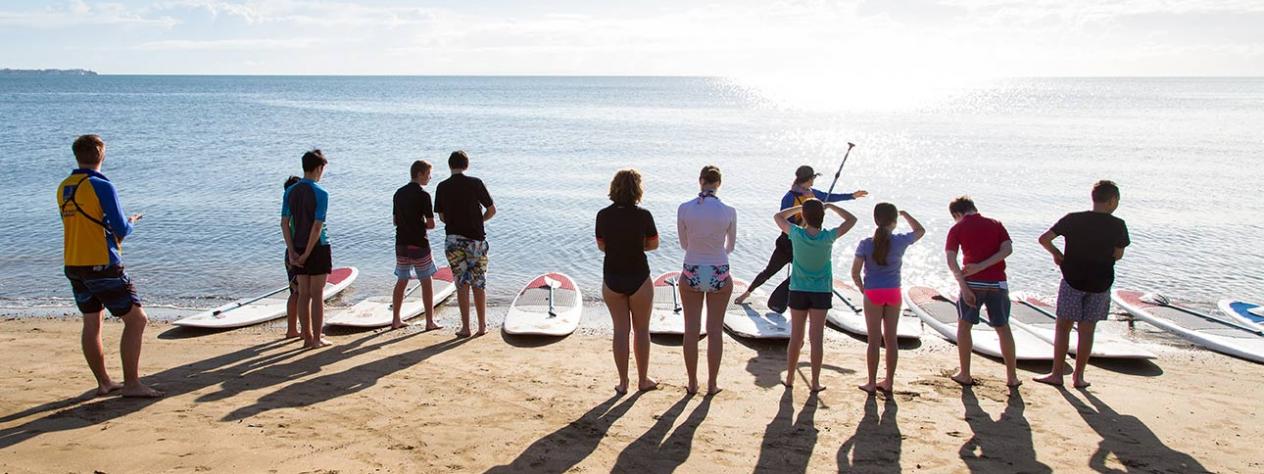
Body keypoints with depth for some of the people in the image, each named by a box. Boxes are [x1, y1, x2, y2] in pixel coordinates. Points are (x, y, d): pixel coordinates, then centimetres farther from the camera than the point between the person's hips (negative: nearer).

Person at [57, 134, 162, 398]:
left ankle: (103, 382, 23)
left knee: (91, 324, 15)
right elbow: (122, 230, -13)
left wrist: (124, 223, 21)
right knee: (136, 319, -1)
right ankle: (132, 384, -3)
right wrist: (131, 223, 9)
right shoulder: (102, 186, -14)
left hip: (73, 266, 8)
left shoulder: (63, 188, 9)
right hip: (103, 267, -8)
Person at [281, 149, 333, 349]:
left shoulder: (290, 192, 5)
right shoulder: (321, 194, -13)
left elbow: (285, 223, 0)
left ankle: (307, 337, 17)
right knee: (317, 294, 2)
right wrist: (307, 254, -13)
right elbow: (317, 227, -18)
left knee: (304, 294, 10)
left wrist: (292, 252, -3)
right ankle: (317, 338, 7)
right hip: (318, 248, -5)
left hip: (298, 249, 5)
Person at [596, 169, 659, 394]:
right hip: (638, 278, -3)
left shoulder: (603, 215, -6)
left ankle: (623, 382, 19)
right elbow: (653, 245, -1)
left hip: (611, 279, 3)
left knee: (620, 330, 12)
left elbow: (601, 246, 6)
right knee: (641, 330, 14)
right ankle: (643, 380, 24)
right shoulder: (643, 215, -15)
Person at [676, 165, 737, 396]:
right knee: (715, 331, 11)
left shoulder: (684, 209, -9)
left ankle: (692, 383, 21)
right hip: (719, 275, 0)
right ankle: (712, 384, 19)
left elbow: (684, 244, 5)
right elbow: (730, 246, 7)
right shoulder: (728, 211, -9)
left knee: (691, 331, 12)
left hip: (691, 274, 1)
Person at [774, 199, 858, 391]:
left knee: (796, 337, 10)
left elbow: (778, 216, 4)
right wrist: (830, 206, 5)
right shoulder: (828, 237, -13)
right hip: (821, 292, -1)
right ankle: (815, 382, 6)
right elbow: (852, 220, 2)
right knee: (817, 338, 2)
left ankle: (789, 378, 20)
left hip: (798, 291, 1)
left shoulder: (797, 234, -13)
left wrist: (800, 207, 6)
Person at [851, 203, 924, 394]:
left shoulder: (866, 244, -9)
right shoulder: (900, 241, -6)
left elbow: (855, 273, -10)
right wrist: (904, 214, 20)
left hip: (873, 294, -2)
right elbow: (920, 231, 15)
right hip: (893, 293, 2)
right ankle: (889, 382, 18)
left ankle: (872, 383, 10)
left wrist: (863, 289, 6)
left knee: (874, 340, 4)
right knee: (891, 339, 11)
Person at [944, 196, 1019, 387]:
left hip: (973, 282, -2)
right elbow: (1007, 249, -4)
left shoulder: (957, 229, 3)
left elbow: (951, 260, -9)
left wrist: (963, 286, -13)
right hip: (997, 282, 2)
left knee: (964, 326, 13)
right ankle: (1012, 376, 17)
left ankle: (965, 375, 14)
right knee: (1003, 328, 14)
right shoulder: (996, 224, 11)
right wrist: (981, 266, -10)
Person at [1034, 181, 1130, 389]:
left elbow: (1044, 239, -13)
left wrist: (1056, 253, 5)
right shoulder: (1118, 225, -6)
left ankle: (1056, 373, 6)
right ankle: (1078, 376, 15)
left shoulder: (1073, 219, -8)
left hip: (1072, 280, -1)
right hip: (1100, 283, 1)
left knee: (1063, 327, 7)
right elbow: (1118, 255, 4)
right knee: (1087, 330, 9)